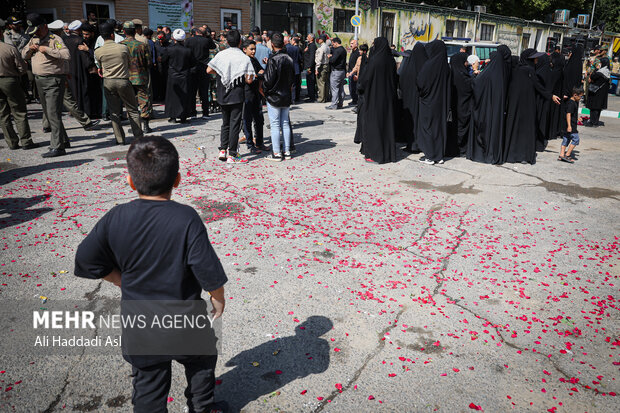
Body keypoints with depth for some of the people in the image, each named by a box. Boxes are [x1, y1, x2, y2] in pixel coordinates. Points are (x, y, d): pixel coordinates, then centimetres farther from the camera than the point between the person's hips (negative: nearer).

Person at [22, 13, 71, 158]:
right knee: (48, 113, 12)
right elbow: (23, 56, 21)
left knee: (53, 113, -12)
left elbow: (66, 55, -25)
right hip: (39, 80, 9)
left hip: (54, 80, -8)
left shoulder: (55, 39, -8)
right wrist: (30, 48, 1)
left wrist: (46, 49, -23)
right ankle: (63, 140, 23)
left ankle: (57, 147, -12)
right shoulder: (34, 39, 16)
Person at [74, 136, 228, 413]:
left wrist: (126, 283, 8)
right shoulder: (187, 219, -23)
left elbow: (87, 260, -4)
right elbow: (209, 272, -20)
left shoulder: (115, 219, -14)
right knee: (201, 362, 27)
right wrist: (218, 298, 0)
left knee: (148, 383, 20)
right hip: (185, 318, -1)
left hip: (139, 326, 2)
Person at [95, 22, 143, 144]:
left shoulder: (98, 52, -2)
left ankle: (120, 139, 8)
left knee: (114, 112, 8)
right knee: (132, 110, 7)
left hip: (108, 82, 2)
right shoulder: (123, 48, -6)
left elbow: (100, 66, 13)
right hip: (123, 81, -2)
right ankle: (138, 137, 7)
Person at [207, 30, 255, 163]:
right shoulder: (245, 58, -9)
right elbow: (249, 80, -13)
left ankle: (222, 150, 12)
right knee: (235, 124, 0)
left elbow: (209, 70, 2)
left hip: (223, 95, 4)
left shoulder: (221, 55, 0)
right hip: (237, 96, -4)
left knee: (225, 123, 18)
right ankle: (232, 155, 2)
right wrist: (253, 76, 9)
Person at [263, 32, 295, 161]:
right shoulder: (289, 59, 4)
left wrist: (264, 89, 1)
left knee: (275, 125, -1)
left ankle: (276, 153, 1)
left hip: (274, 97, -6)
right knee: (285, 123, 11)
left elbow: (269, 80, -16)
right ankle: (287, 151, 15)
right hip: (287, 96, 6)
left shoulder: (273, 60, -16)